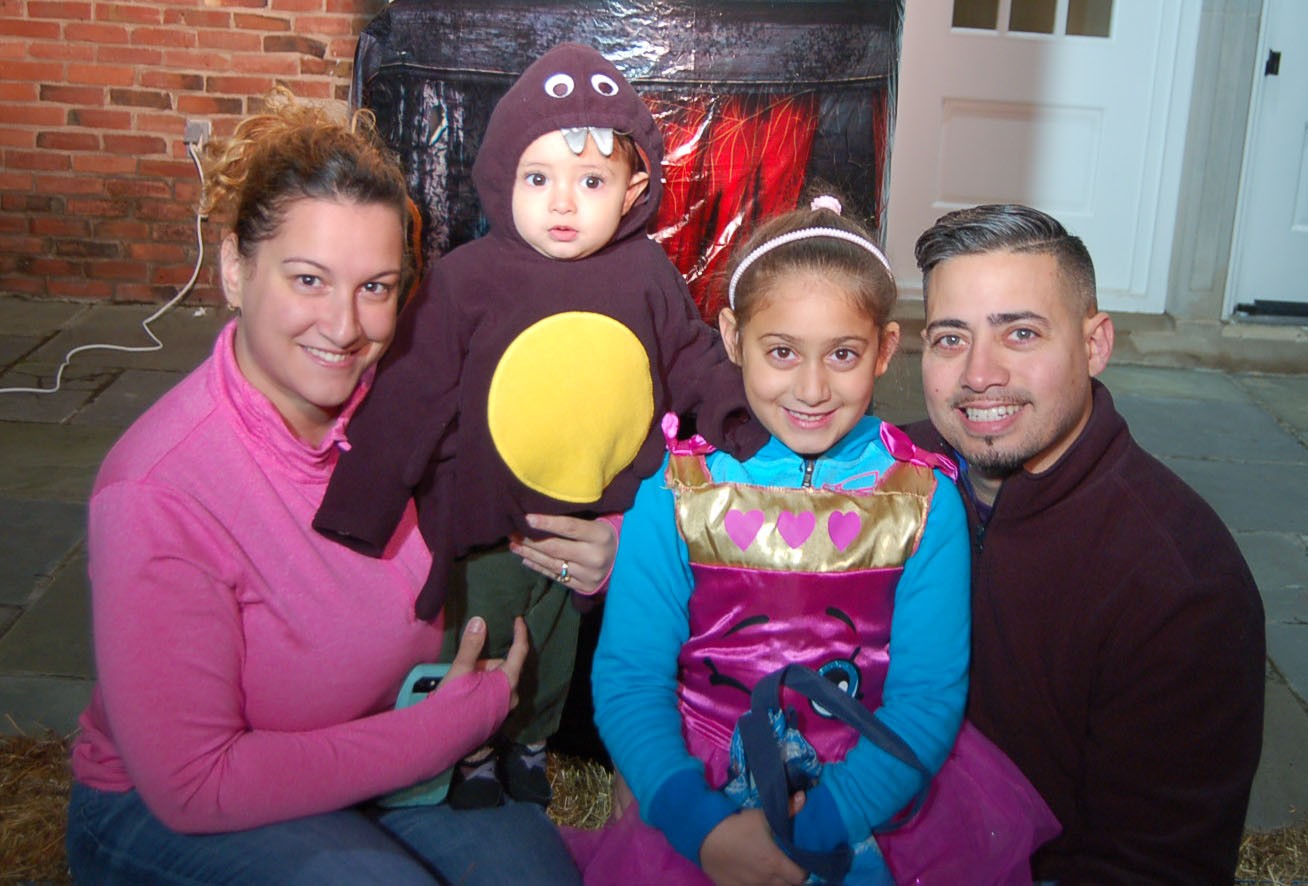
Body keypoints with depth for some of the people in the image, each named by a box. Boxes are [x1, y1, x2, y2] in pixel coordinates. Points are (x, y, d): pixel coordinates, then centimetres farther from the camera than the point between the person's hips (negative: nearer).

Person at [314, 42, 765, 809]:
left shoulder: (649, 275, -9)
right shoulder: (464, 280, -18)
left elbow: (697, 363, 6)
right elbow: (404, 406, -16)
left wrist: (758, 438, -1)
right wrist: (353, 527, -14)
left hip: (602, 523, 3)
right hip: (484, 529, -3)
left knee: (558, 655, 26)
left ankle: (530, 745, 54)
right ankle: (472, 757, 47)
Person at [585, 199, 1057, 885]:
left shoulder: (925, 501, -1)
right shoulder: (676, 491, -2)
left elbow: (928, 698, -6)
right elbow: (628, 678, -5)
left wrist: (810, 826, -19)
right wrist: (701, 824, -20)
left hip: (864, 804, 1)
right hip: (696, 798, 0)